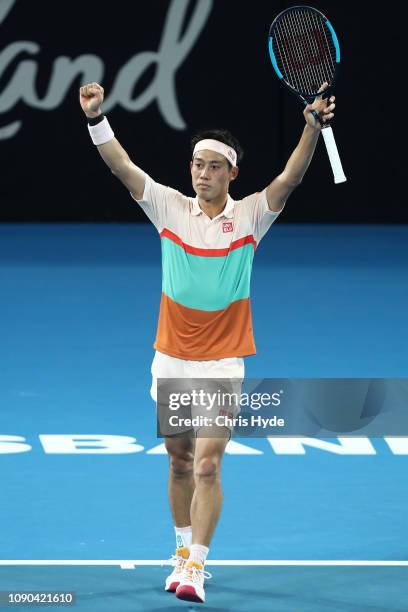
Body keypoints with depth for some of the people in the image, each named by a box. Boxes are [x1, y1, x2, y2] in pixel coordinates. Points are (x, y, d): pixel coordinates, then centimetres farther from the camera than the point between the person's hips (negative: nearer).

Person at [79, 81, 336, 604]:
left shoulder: (250, 216, -4)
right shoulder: (170, 208, 1)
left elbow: (290, 178, -17)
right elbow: (122, 167, -6)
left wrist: (312, 126, -32)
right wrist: (95, 118, -21)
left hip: (222, 364, -3)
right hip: (171, 360, 3)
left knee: (207, 466, -11)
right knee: (180, 462, 14)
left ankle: (194, 569, -12)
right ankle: (184, 550, 29)